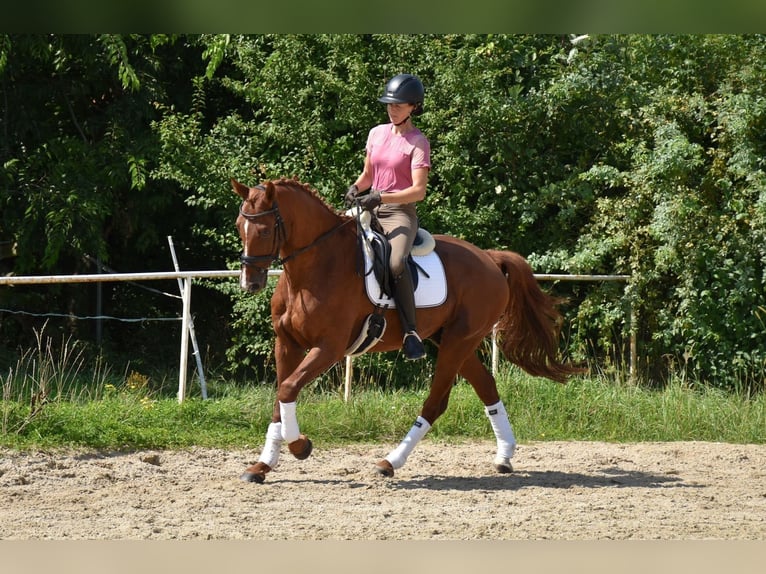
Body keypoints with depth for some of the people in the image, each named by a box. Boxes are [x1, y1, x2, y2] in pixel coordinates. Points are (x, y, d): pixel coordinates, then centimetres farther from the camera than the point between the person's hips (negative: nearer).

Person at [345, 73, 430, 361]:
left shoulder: (417, 142, -5)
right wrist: (355, 188, 0)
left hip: (400, 212, -7)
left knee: (397, 263, -34)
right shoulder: (377, 134, 12)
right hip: (370, 209, 7)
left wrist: (381, 198, -24)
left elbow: (418, 190, -13)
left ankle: (410, 332, -30)